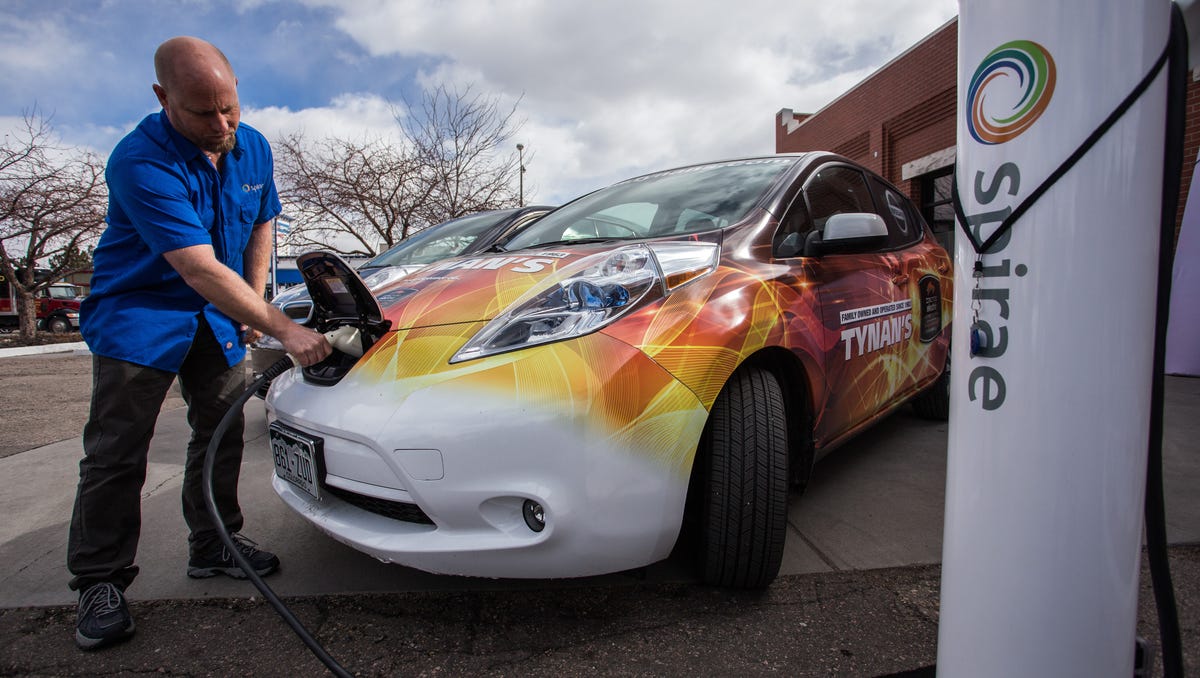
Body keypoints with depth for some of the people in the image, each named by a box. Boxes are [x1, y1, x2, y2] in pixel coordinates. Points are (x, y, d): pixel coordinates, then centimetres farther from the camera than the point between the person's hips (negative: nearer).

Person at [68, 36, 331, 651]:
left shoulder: (253, 148, -3)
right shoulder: (141, 160, -25)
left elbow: (260, 226, 12)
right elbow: (201, 269, -32)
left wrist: (252, 302, 2)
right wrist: (283, 329, -36)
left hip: (219, 313, 6)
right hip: (139, 309, -5)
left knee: (221, 435, 10)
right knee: (116, 453, -3)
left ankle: (214, 546, 25)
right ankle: (100, 582, 12)